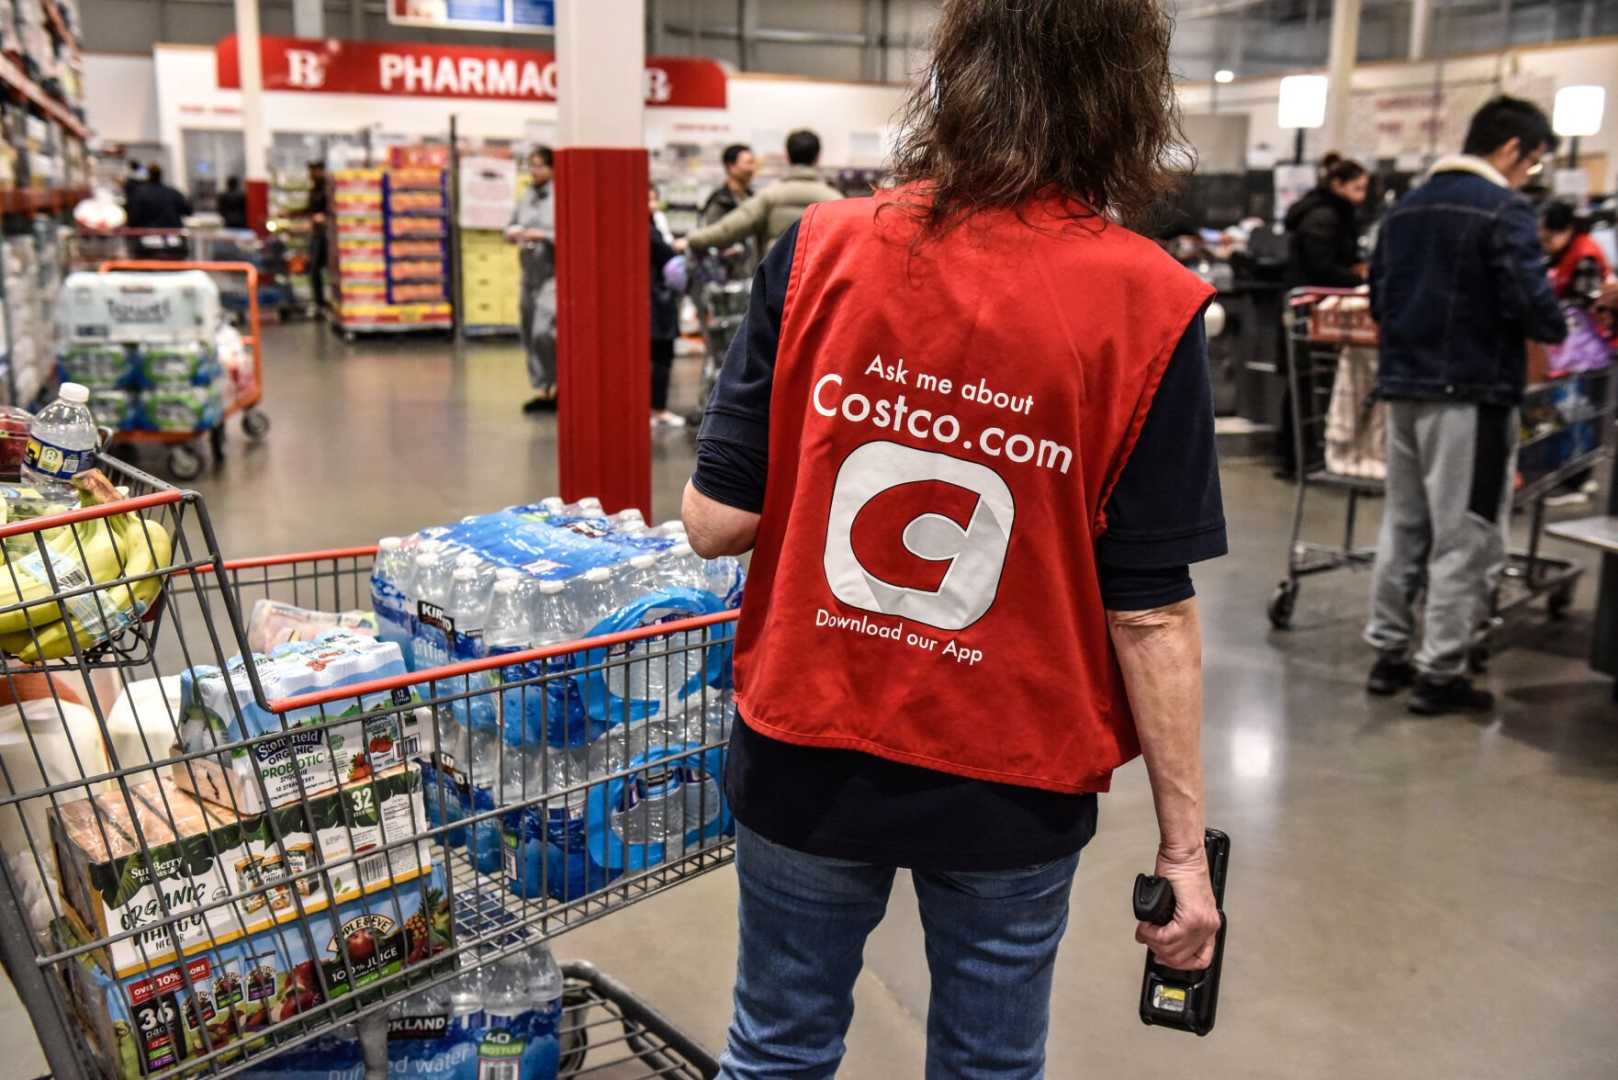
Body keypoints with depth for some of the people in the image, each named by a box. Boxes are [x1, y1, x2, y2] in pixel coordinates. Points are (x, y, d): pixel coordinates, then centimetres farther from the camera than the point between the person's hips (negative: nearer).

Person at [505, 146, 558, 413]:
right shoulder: (526, 197, 12)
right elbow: (511, 227, 20)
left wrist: (543, 235, -19)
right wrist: (514, 233, -1)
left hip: (555, 273, -7)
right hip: (530, 273, 8)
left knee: (544, 331, -16)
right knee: (528, 332, 8)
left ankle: (557, 384, 3)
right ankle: (544, 390, 18)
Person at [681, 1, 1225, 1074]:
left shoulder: (823, 249, -11)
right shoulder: (1146, 308, -15)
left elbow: (716, 521, -11)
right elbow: (1150, 611, -14)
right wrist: (1185, 839, -3)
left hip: (806, 757, 1)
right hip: (1008, 786, -1)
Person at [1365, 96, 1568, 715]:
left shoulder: (1406, 207, 13)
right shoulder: (1503, 210, -11)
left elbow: (1379, 297, 17)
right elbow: (1531, 301, -17)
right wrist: (1556, 331, 2)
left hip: (1403, 386, 7)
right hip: (1470, 392, -7)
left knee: (1403, 526, 15)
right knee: (1464, 538, 1)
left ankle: (1388, 654, 21)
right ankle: (1440, 673, 5)